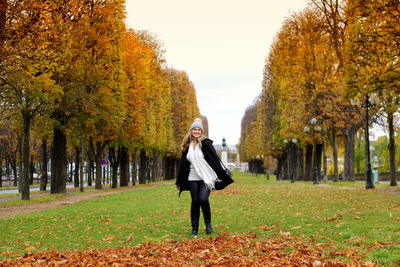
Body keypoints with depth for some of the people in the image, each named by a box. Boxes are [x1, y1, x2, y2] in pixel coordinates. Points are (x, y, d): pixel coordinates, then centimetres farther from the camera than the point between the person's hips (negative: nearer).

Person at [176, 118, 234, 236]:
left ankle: (208, 223, 7)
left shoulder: (206, 143, -4)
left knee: (203, 199, -17)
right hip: (193, 178, 4)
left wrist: (222, 175, -16)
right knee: (195, 201, 2)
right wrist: (179, 182, 19)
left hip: (206, 177, -4)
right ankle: (194, 228, 14)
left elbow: (216, 159, -8)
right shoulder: (187, 146, 9)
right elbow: (183, 164, 16)